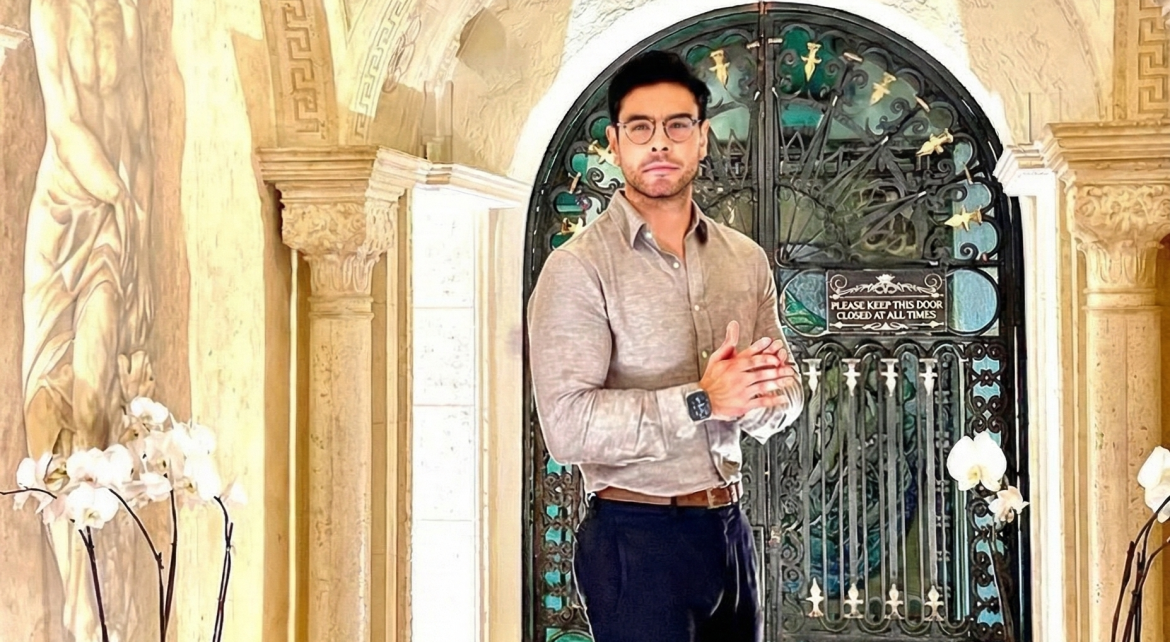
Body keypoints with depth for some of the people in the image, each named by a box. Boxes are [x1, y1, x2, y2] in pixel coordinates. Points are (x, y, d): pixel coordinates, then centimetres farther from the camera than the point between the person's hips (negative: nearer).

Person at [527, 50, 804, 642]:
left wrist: (765, 394, -14)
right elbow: (568, 426, -20)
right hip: (635, 537, -6)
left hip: (728, 528, 6)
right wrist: (701, 401, -23)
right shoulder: (579, 268, -11)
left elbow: (786, 398, 9)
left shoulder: (746, 260, 7)